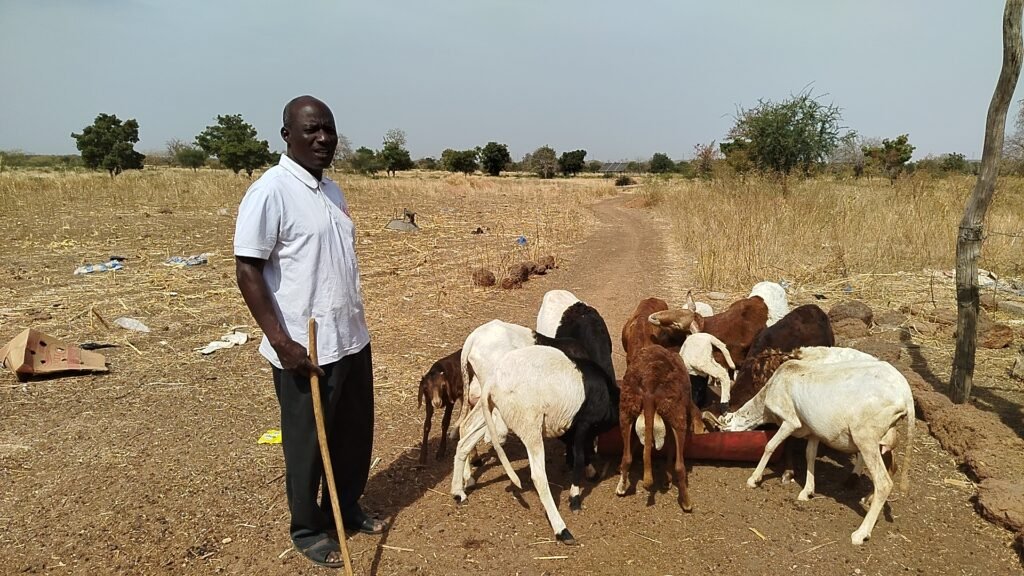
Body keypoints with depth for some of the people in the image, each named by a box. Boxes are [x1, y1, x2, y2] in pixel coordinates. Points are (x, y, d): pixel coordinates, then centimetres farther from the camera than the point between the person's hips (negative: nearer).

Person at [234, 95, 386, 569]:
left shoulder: (332, 191, 10)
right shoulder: (270, 192, -14)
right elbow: (247, 270, -17)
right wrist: (281, 342, -21)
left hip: (352, 339, 8)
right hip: (305, 349, -7)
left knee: (355, 434, 19)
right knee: (307, 442, 10)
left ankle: (346, 508, 40)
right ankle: (308, 528, 30)